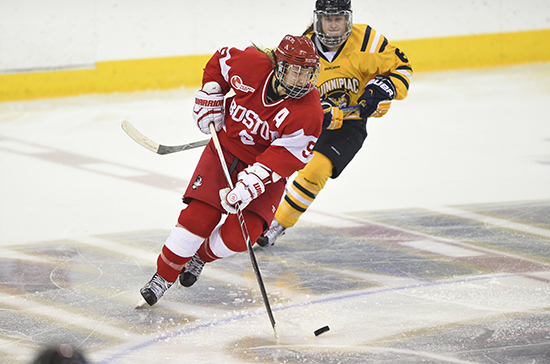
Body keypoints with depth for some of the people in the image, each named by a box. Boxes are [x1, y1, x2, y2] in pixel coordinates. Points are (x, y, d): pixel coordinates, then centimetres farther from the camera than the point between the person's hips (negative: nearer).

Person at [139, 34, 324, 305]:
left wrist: (248, 187, -35)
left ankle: (202, 256, 21)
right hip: (225, 151, 1)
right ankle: (163, 276, 7)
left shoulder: (309, 113, -25)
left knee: (237, 236, -14)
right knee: (198, 218, -12)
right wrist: (209, 104, 0)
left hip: (267, 171, -1)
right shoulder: (253, 64, -19)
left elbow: (284, 158, -27)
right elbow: (219, 61, 4)